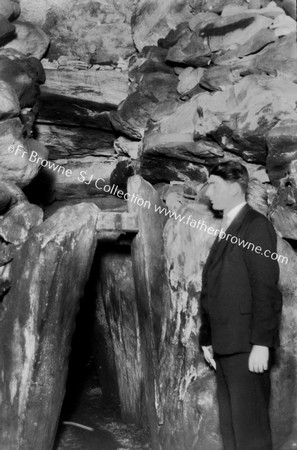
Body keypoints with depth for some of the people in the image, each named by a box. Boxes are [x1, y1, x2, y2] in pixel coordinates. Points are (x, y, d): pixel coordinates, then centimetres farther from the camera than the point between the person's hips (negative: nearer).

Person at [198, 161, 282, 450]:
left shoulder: (256, 226, -7)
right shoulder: (225, 231, 19)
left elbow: (266, 289, -14)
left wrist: (261, 343, -19)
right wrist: (207, 338, 14)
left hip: (247, 345, -8)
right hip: (224, 345, 8)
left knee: (249, 426, -4)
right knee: (229, 424, 12)